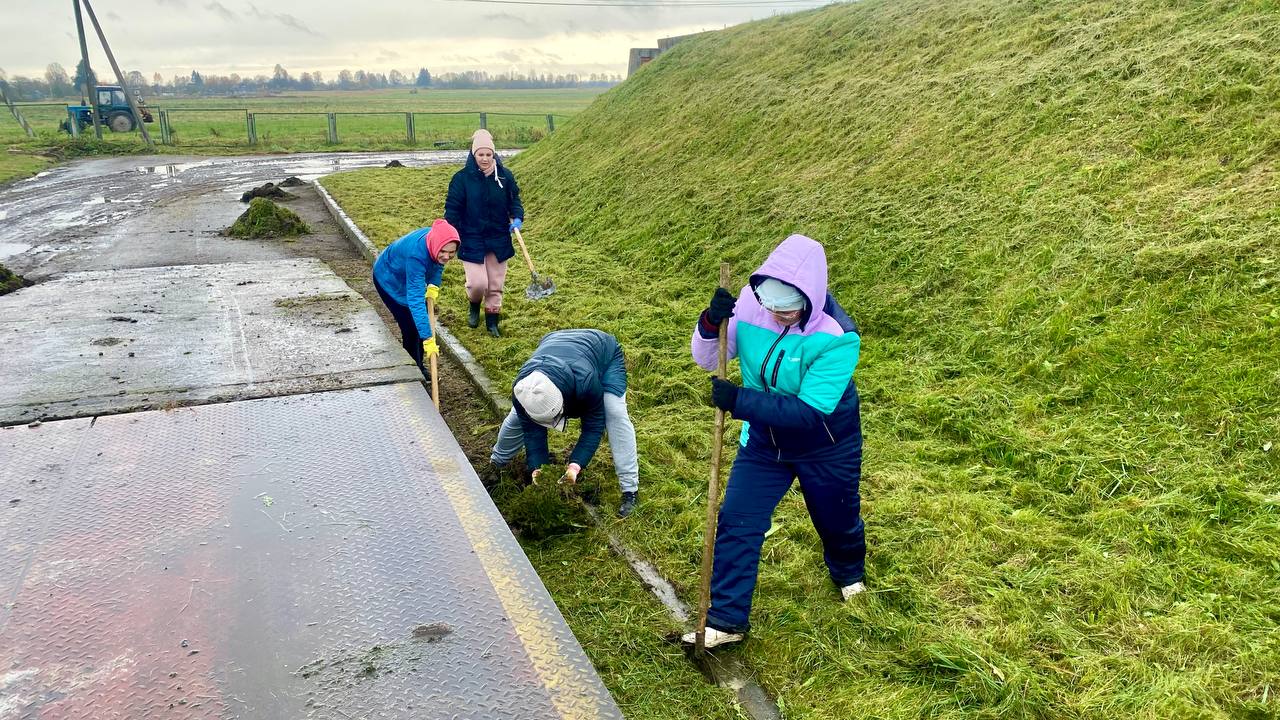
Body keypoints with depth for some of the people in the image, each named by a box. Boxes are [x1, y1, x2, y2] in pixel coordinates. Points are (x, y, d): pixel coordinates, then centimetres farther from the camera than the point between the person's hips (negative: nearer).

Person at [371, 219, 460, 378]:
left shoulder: (436, 238, -26)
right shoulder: (416, 255, -45)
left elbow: (438, 263, -1)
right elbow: (416, 300, -48)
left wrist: (433, 285, -19)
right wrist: (428, 339, -51)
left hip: (409, 277, 7)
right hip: (389, 279, -7)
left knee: (421, 322, 9)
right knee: (411, 328, -10)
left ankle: (419, 366, 26)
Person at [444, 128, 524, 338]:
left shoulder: (505, 176, -2)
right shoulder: (462, 178, -8)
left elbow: (514, 201, 8)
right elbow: (452, 209, -4)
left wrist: (517, 218, -13)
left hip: (499, 240, 3)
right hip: (472, 241, -2)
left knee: (495, 285, 11)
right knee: (477, 283, -10)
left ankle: (492, 321, 29)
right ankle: (474, 307, 24)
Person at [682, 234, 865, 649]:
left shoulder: (836, 337, -31)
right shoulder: (751, 304, -19)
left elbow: (809, 411, -35)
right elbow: (707, 360, -13)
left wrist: (741, 401, -41)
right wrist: (710, 325, -35)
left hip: (826, 447, -3)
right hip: (764, 438, 3)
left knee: (835, 519, 21)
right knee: (736, 522, -2)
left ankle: (848, 573, 57)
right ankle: (725, 620, 13)